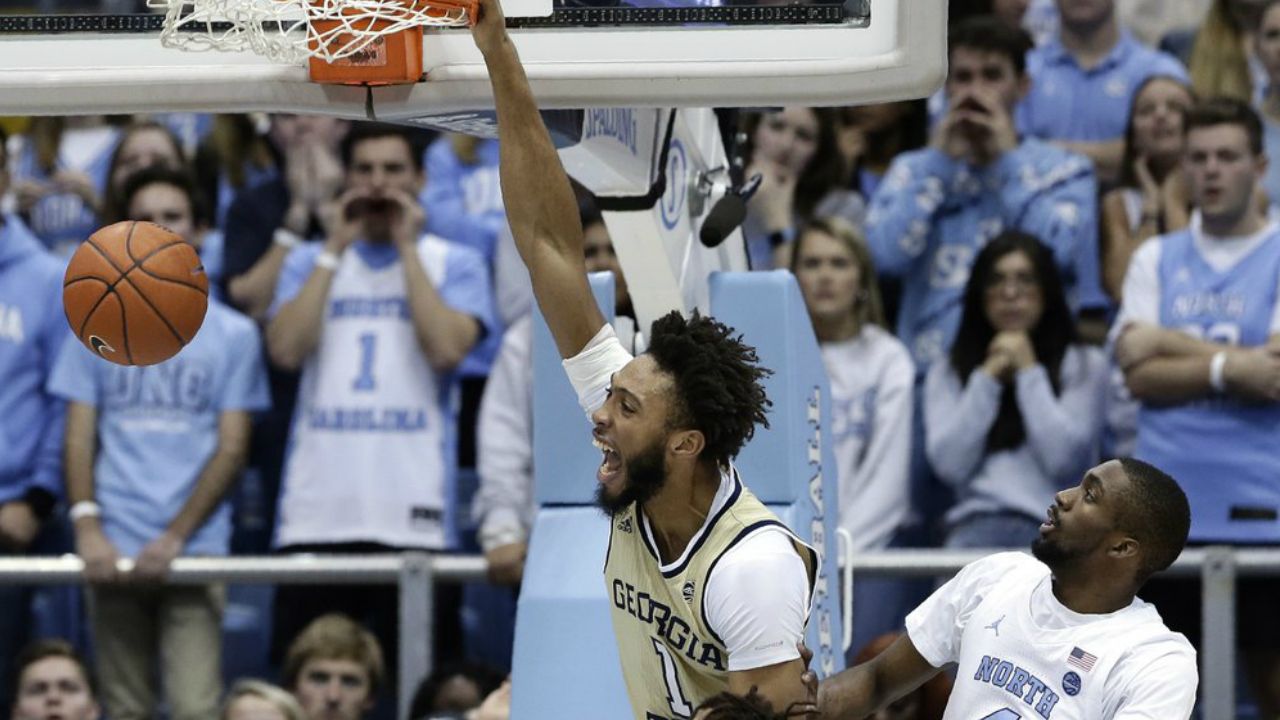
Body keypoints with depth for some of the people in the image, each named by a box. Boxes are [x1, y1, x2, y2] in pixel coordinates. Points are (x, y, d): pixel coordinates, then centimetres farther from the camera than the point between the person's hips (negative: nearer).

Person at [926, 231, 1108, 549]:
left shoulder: (1085, 365, 14)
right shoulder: (946, 375, 22)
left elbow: (1064, 461, -1)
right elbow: (950, 464, 5)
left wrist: (1030, 372, 3)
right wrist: (987, 379, 5)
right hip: (978, 520, 2)